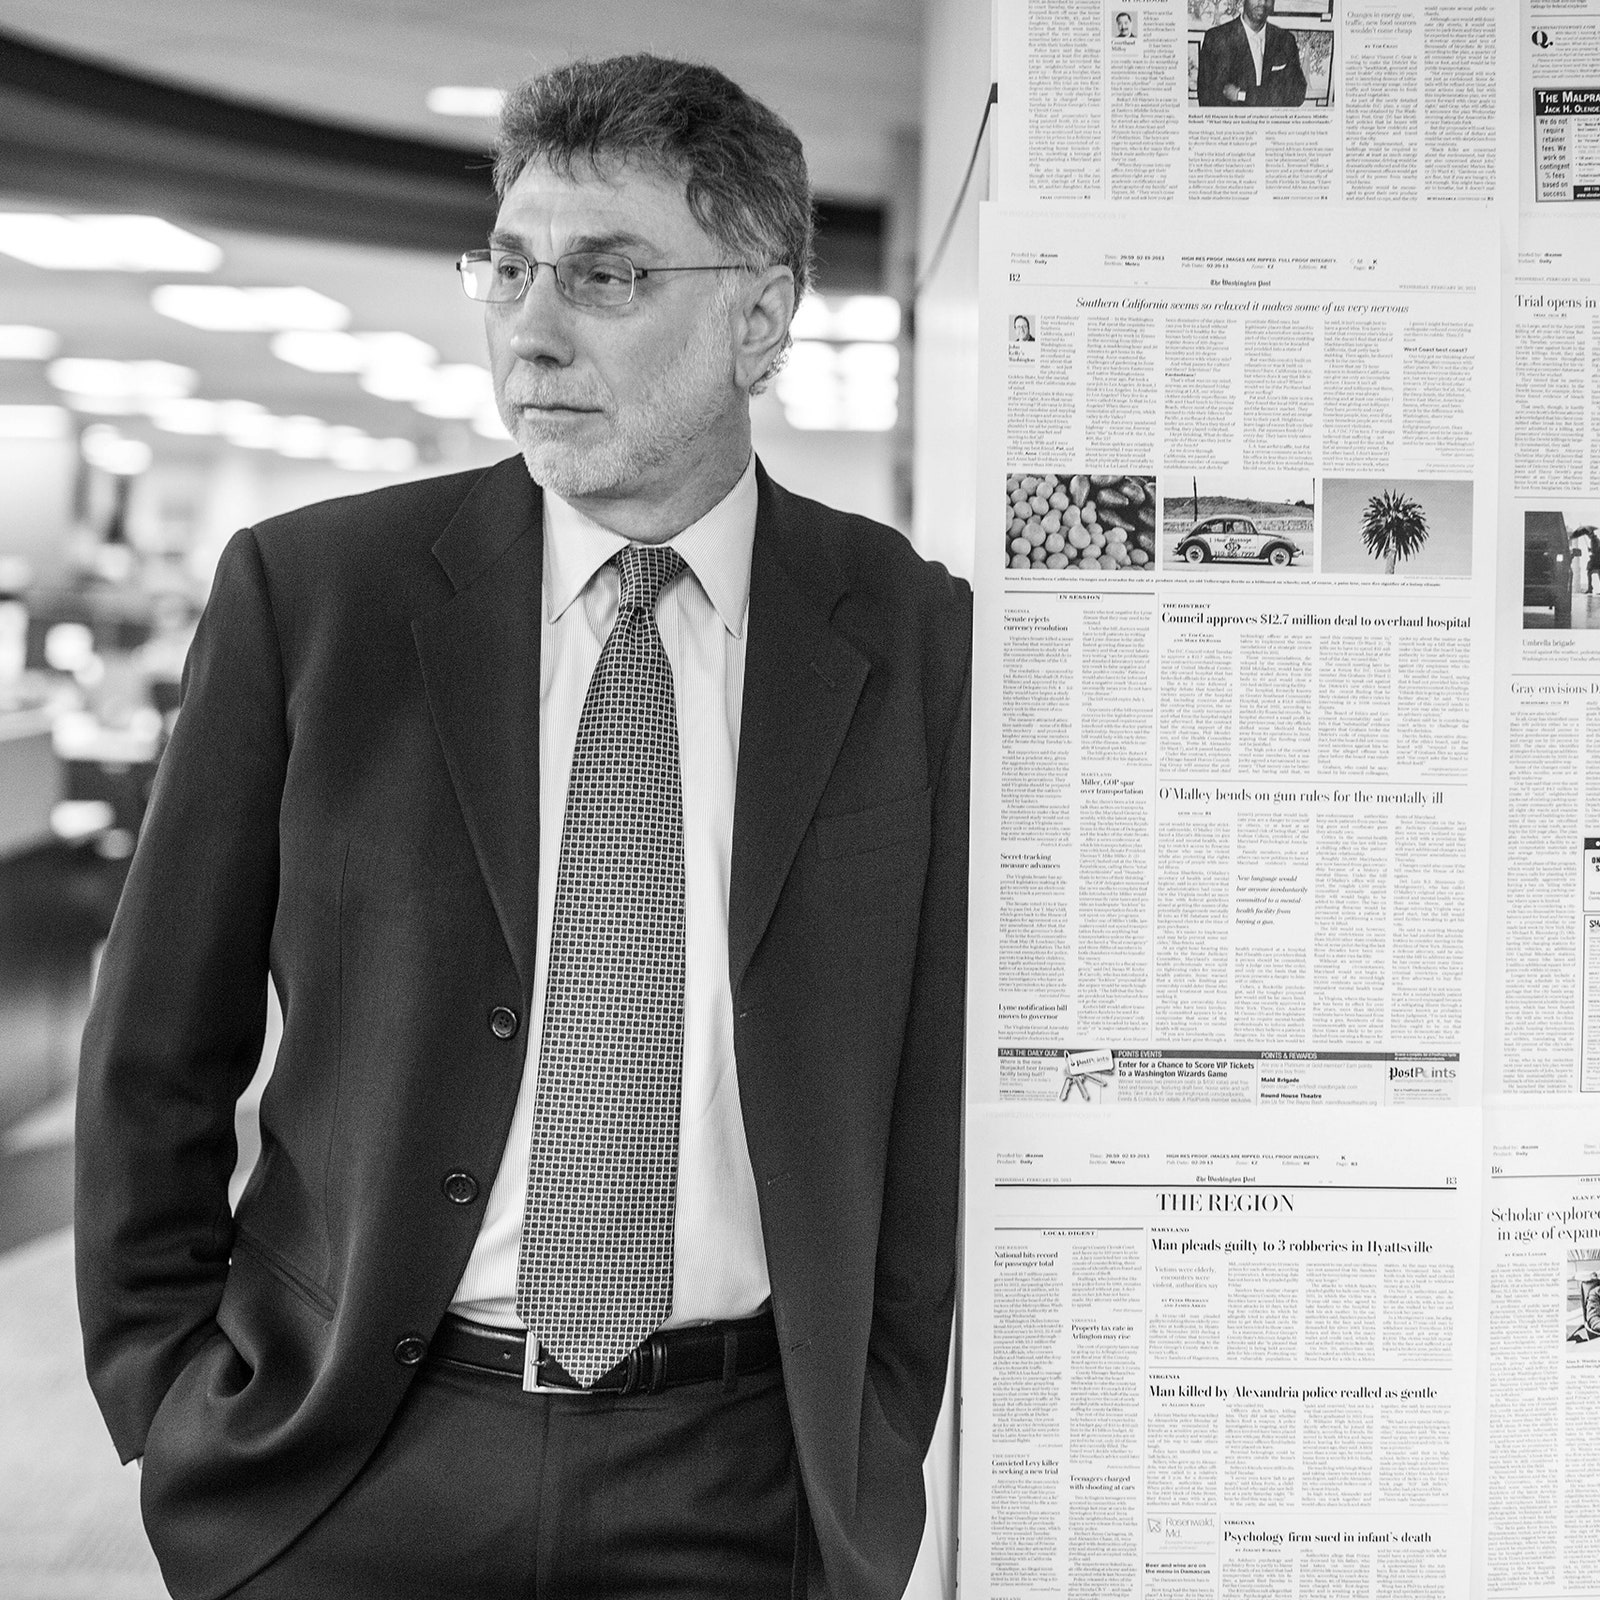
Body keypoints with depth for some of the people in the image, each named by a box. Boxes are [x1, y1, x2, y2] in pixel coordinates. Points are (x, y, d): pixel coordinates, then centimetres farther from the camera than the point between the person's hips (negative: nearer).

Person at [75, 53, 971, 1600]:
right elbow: (156, 1051, 2)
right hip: (343, 1474, 0)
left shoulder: (911, 637, -1)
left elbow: (931, 1089, 5)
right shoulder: (303, 591, -3)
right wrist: (168, 1403, 0)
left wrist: (868, 1451, 3)